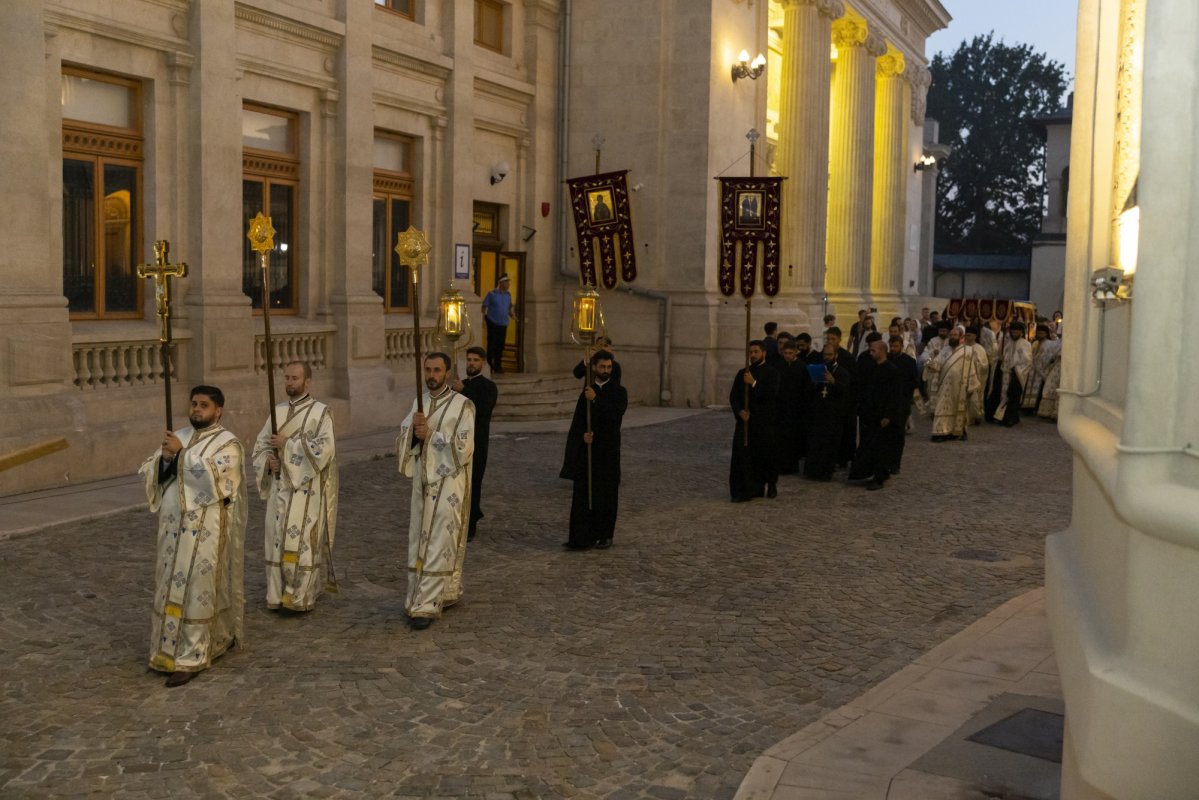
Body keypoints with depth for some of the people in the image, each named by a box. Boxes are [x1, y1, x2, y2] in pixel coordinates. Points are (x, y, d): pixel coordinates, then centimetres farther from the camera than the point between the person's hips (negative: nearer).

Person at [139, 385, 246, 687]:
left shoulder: (227, 443, -7)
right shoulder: (178, 438, 11)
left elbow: (214, 477, -23)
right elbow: (148, 473, 7)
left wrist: (181, 454, -19)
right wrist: (164, 458, -14)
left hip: (204, 529, -7)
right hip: (174, 526, 7)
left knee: (196, 589, -4)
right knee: (174, 587, 13)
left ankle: (191, 658, 2)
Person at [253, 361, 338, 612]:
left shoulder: (320, 412, -5)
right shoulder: (278, 411, 12)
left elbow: (325, 448, -16)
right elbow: (260, 444, 15)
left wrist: (288, 444, -16)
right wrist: (268, 461, -6)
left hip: (305, 488, -5)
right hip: (279, 486, 6)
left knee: (300, 541, -6)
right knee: (278, 540, 7)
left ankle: (301, 598, 1)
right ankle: (279, 595, 16)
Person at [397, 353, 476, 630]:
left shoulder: (462, 405, -8)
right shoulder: (419, 403, 11)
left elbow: (463, 447, -14)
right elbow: (403, 440, 5)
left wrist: (430, 435, -17)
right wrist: (414, 429, -16)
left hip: (448, 485, -7)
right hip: (423, 482, 7)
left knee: (439, 544, -7)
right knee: (420, 542, 11)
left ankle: (426, 606, -6)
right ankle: (448, 593, 24)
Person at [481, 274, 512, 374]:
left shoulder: (508, 295, 10)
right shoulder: (492, 294, -7)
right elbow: (484, 306, -5)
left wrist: (512, 316, 4)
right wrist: (483, 318, -15)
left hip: (503, 324, 5)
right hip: (493, 323, -5)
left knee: (500, 345, 7)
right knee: (491, 345, -4)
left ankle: (497, 366, 17)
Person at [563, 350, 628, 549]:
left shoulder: (619, 391, 0)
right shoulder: (586, 391, 9)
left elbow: (616, 415, -17)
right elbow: (577, 421, 6)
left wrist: (596, 400, -23)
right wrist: (583, 434, -14)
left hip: (608, 451, -2)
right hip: (586, 449, 3)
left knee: (606, 494, 3)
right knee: (582, 492, -2)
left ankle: (604, 536, 14)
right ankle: (581, 537, 0)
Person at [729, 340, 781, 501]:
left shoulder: (771, 373, -2)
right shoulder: (742, 373, 10)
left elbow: (772, 394, -15)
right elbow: (733, 396, 9)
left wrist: (754, 383, -22)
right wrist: (739, 411, -8)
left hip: (765, 422, -3)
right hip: (745, 421, 3)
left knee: (766, 456, 7)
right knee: (743, 455, -6)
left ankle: (771, 485, 29)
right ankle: (745, 490, -4)